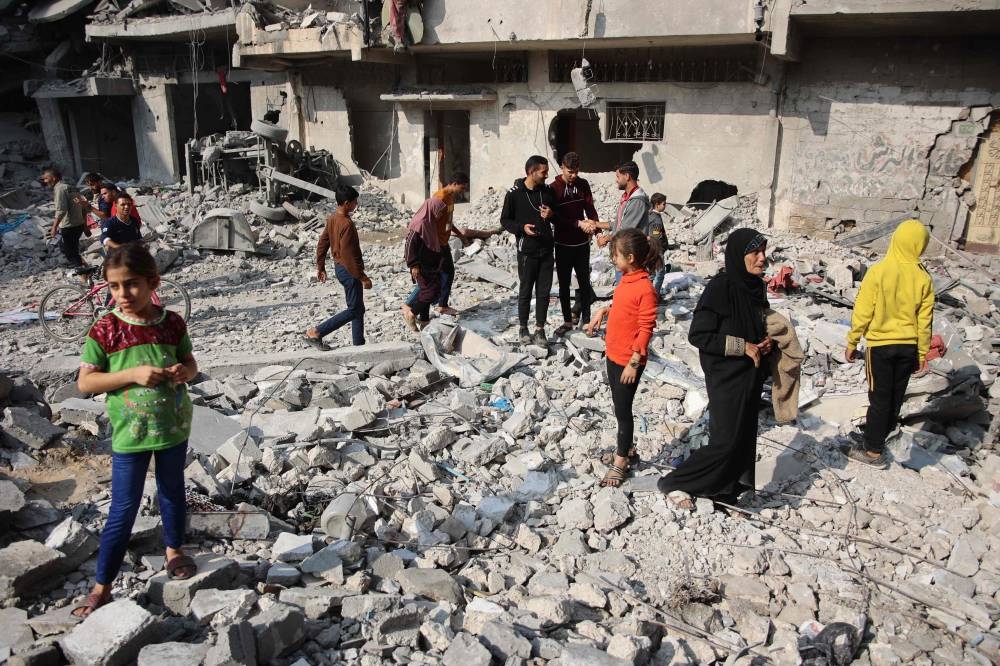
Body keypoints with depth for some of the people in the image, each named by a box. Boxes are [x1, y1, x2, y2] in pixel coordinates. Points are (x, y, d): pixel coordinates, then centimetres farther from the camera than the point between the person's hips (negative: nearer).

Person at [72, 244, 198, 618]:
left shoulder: (172, 323, -5)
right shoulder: (105, 330, -12)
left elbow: (190, 363, 8)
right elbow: (84, 382, -12)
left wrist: (184, 372, -16)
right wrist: (133, 374, -24)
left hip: (174, 427, 3)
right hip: (130, 433, -3)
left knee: (172, 490, 22)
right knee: (123, 510, 2)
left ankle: (174, 551, 44)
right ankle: (102, 587, 16)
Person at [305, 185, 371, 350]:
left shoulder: (332, 219, 4)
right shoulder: (347, 224, -24)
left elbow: (322, 243, 11)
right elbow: (348, 255, -26)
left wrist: (320, 266, 20)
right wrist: (363, 277, -22)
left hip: (339, 267, 10)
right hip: (349, 271, -10)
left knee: (358, 308, 16)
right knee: (354, 310, 1)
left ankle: (359, 344, 22)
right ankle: (316, 333, 0)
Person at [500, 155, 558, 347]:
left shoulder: (548, 191, 5)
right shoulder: (514, 194, -7)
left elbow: (557, 215, 17)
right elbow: (505, 220, -1)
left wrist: (551, 215, -7)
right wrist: (521, 227, -18)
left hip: (546, 250, 4)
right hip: (526, 250, -4)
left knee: (544, 291, 6)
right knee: (525, 291, 6)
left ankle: (540, 329, 15)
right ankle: (523, 328, 20)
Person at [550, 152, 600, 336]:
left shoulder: (583, 185, 2)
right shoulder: (554, 188, -9)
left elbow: (590, 208, 2)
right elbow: (555, 218, -14)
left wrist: (594, 225, -19)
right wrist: (579, 223, -22)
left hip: (582, 243, 2)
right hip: (563, 244, -2)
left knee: (584, 282, 8)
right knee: (564, 284, 6)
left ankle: (586, 319, 19)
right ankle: (567, 321, 17)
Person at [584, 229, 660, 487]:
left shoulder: (645, 288, -21)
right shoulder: (626, 280, 5)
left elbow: (646, 329, -20)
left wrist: (634, 362, -19)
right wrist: (604, 311, 4)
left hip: (629, 361, -8)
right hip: (613, 355, 8)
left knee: (623, 410, 3)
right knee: (619, 406, 19)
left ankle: (620, 461, 16)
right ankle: (626, 448, 35)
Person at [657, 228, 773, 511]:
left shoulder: (756, 286, 4)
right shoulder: (720, 287, -19)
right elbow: (698, 335, -20)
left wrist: (764, 342, -1)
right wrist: (743, 346, -19)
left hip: (750, 376, 8)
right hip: (726, 379, -8)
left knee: (744, 436, 12)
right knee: (726, 440, -4)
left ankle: (724, 492, 27)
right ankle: (676, 483, 13)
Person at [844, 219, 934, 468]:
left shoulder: (878, 272, -15)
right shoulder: (923, 278, -5)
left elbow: (862, 313, -12)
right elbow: (925, 320, 1)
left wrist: (852, 343, -1)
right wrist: (922, 353, 12)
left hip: (880, 345, -3)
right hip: (908, 346, 3)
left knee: (879, 398, 5)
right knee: (895, 397, 15)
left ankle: (873, 451, 10)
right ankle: (877, 439, 27)